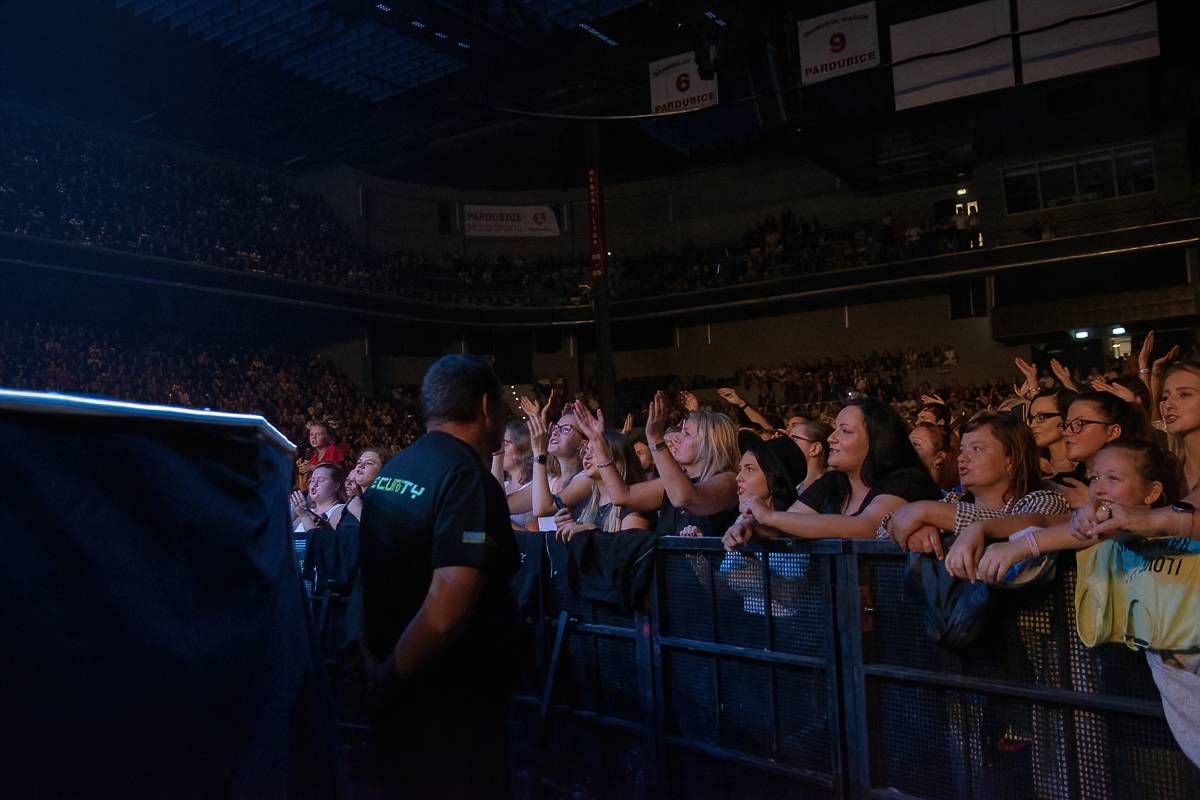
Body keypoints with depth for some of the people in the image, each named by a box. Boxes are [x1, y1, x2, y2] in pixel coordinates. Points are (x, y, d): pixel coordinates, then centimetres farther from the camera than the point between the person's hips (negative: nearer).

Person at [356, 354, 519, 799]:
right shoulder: (469, 477, -22)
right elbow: (445, 616, -31)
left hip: (398, 694, 8)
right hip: (449, 703, -8)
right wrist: (389, 680, -17)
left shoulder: (392, 471, 5)